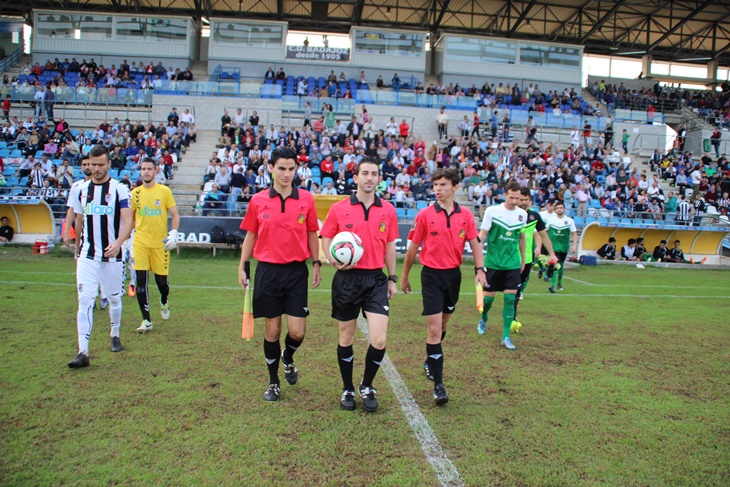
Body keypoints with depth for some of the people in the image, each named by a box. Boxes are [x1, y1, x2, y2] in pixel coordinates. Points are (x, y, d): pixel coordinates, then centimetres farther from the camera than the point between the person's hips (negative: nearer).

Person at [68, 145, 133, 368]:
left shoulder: (120, 189, -5)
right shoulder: (82, 189, 8)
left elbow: (128, 221, -14)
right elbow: (79, 222, 18)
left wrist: (118, 243, -31)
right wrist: (77, 250, 24)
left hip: (112, 255, -2)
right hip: (87, 256, 2)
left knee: (114, 298, 12)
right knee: (85, 300, -7)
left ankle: (115, 335, 36)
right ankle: (83, 352, -7)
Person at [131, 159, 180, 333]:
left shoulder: (164, 191, 0)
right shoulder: (135, 193, 6)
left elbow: (175, 215, 3)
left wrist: (174, 232, -12)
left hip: (160, 243, -1)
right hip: (140, 243, 1)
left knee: (161, 280, 4)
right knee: (140, 280, -5)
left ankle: (164, 302, 40)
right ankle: (146, 320, 5)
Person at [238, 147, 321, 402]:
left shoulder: (306, 199, 2)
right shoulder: (258, 201, 2)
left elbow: (312, 234, 8)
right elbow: (250, 236, 9)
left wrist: (316, 263, 4)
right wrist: (242, 266, 4)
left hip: (296, 271, 0)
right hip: (268, 271, 0)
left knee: (297, 331, -1)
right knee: (272, 330, 8)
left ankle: (288, 359, 34)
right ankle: (273, 381, 27)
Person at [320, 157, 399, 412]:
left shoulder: (388, 210, 6)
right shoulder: (339, 209, -1)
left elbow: (390, 246, 11)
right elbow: (326, 238, 5)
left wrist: (393, 279, 10)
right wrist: (334, 260, -14)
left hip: (376, 279, 1)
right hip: (347, 278, -1)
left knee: (379, 340, -7)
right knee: (346, 338, 10)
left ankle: (367, 386, 19)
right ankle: (348, 389, 29)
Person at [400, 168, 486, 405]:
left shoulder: (465, 215, 2)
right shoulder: (425, 215, -5)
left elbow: (475, 243, 4)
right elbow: (413, 247, 1)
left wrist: (480, 269, -11)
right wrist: (404, 276, 6)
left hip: (453, 274, 4)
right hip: (432, 275, -4)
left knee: (442, 325, 18)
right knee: (434, 329, -9)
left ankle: (430, 362, 43)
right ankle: (438, 384, -3)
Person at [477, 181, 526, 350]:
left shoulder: (522, 214, 3)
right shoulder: (492, 211, -9)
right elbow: (482, 234, -6)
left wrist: (523, 259, 18)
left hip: (513, 264, 2)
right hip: (493, 262, -2)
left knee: (510, 298, -3)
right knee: (488, 296, 6)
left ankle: (506, 337, 6)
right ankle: (483, 319, 39)